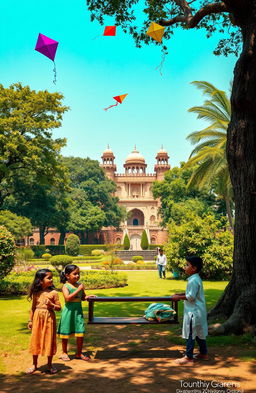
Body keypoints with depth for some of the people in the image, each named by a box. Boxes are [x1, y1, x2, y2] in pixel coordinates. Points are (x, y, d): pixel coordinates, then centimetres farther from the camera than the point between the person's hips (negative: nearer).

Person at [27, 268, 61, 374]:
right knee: (35, 340, 8)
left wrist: (51, 305, -20)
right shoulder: (36, 293, 1)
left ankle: (49, 365, 21)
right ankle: (34, 364, 24)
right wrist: (30, 320, 7)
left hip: (49, 318, -2)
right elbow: (33, 307, 8)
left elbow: (59, 307, -3)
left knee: (49, 341, 5)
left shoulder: (53, 293, -5)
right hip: (37, 318, 2)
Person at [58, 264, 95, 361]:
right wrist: (78, 290, -24)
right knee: (66, 333, 9)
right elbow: (67, 298, -24)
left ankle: (79, 353, 21)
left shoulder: (80, 285, 5)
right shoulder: (65, 286, -10)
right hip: (69, 311, -4)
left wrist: (88, 296, -4)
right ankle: (64, 353, 26)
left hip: (78, 310, 4)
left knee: (80, 333, 5)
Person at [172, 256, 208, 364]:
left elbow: (191, 297, -23)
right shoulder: (196, 279, 10)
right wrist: (180, 294, 13)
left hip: (193, 312, -10)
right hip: (198, 311, 10)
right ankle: (203, 353, 29)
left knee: (190, 334, -3)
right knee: (199, 333, 18)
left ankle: (188, 357, 3)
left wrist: (179, 297, -13)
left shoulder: (193, 280, -21)